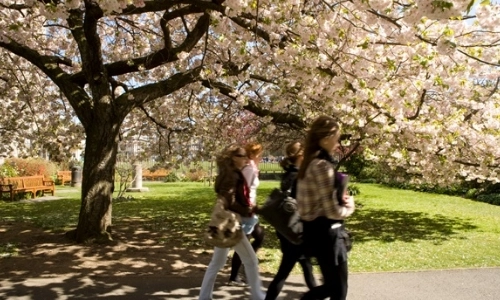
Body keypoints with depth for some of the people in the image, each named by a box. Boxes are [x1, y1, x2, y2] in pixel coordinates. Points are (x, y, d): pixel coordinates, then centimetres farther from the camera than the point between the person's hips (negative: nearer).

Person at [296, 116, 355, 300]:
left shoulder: (310, 163, 8)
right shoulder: (323, 165, -21)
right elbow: (332, 211, -23)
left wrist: (341, 200, 4)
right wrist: (349, 206, -3)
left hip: (314, 230, 9)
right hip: (327, 233, -9)